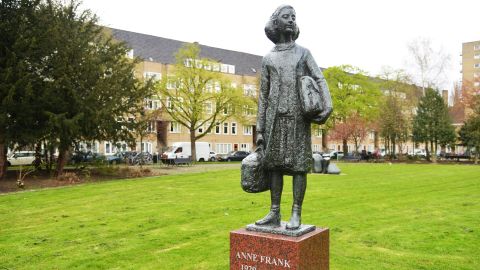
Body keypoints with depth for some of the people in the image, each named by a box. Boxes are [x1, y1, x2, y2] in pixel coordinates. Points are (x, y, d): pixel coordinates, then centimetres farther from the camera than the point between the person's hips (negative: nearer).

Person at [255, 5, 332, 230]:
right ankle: (274, 214, 8)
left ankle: (296, 214, 1)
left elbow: (320, 80, 0)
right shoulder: (268, 59, 14)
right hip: (276, 118, 2)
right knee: (275, 163, 1)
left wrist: (328, 106, -21)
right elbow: (263, 96, 11)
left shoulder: (304, 53, 12)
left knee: (299, 164, -5)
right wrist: (259, 130, 5)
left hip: (298, 117, -2)